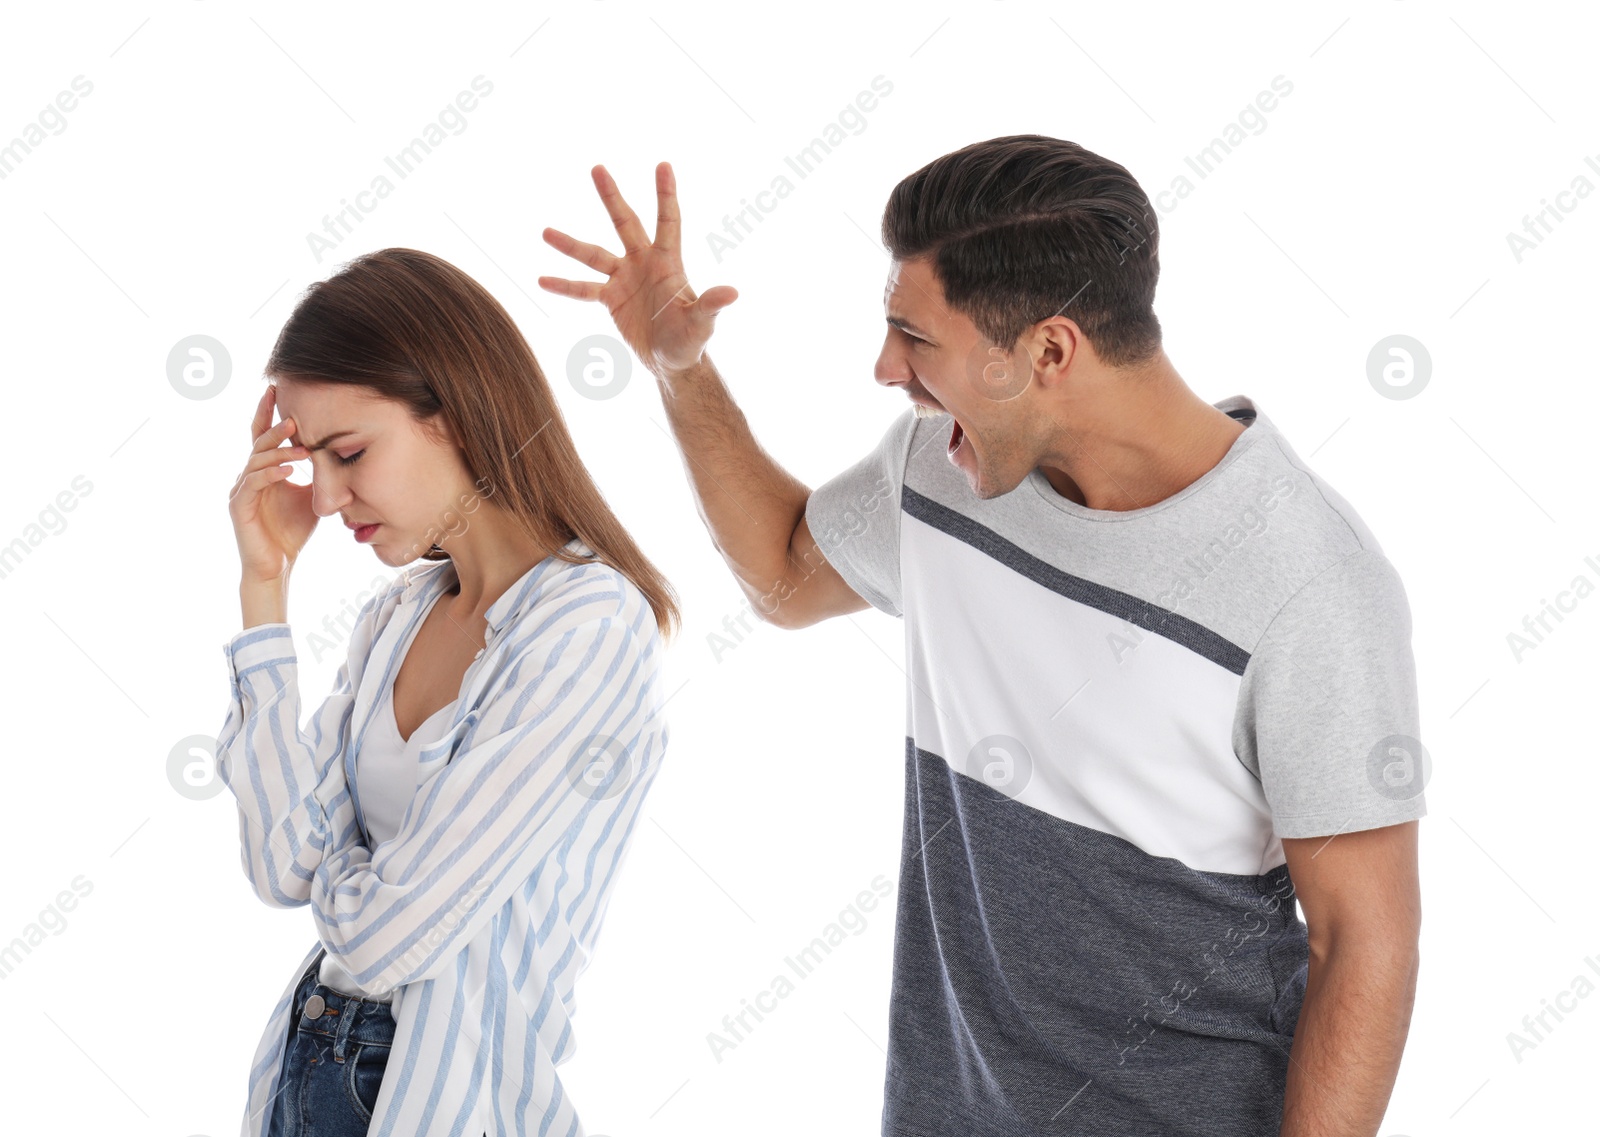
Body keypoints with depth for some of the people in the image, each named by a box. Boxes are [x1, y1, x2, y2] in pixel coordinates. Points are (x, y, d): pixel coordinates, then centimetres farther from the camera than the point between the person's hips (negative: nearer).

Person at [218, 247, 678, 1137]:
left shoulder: (590, 630, -21)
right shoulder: (398, 614, 3)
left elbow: (385, 935, -22)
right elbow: (287, 869, -7)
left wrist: (326, 862, 0)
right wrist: (266, 586, -5)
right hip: (304, 1065, 7)